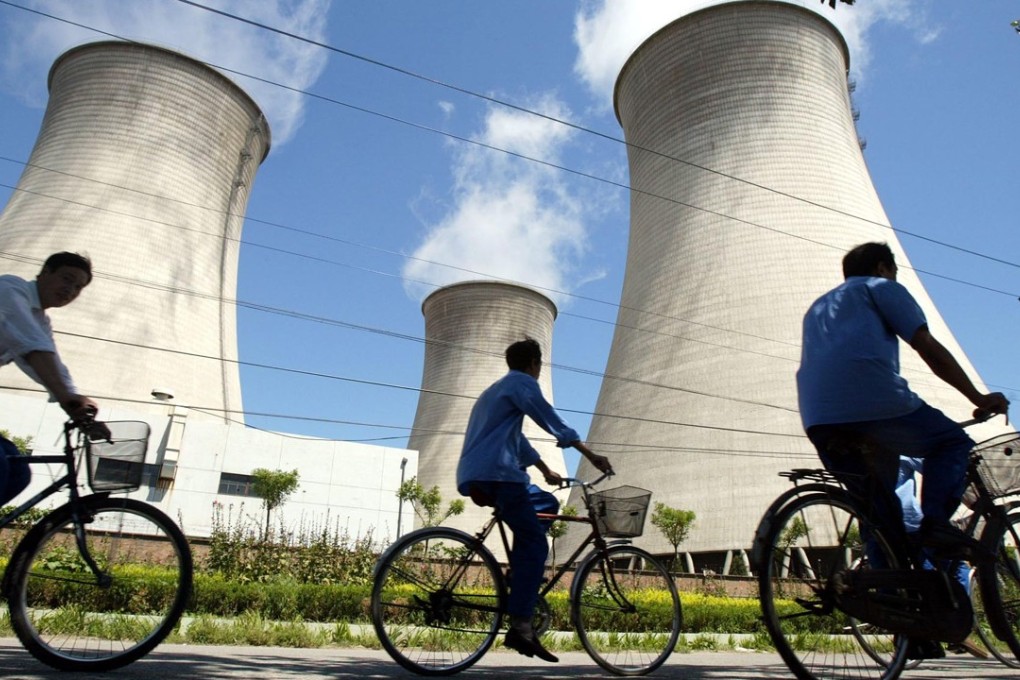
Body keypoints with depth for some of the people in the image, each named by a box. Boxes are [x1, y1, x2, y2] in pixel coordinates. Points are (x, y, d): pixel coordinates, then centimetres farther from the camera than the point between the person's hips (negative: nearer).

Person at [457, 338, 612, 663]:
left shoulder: (497, 389, 30)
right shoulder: (522, 383, 1)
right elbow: (554, 424, -7)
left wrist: (546, 470, 40)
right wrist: (591, 455, -3)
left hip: (476, 477, 10)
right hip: (496, 474, -10)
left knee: (547, 503, 20)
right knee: (535, 544, -11)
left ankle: (520, 576, 11)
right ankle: (520, 627, -16)